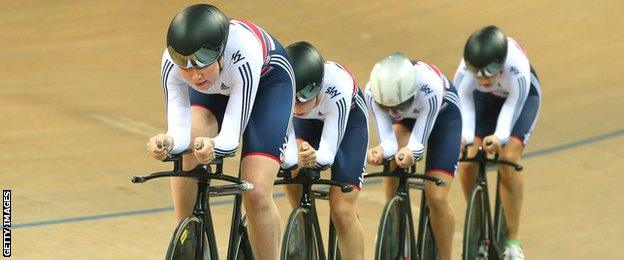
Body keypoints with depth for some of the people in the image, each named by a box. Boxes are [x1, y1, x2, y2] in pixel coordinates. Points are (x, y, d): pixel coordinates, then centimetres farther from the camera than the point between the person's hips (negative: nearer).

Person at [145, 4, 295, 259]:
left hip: (266, 79, -3)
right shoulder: (171, 62, -33)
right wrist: (168, 142, -58)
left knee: (256, 192, -17)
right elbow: (179, 130, -35)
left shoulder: (243, 55, -43)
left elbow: (231, 137, -40)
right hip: (214, 90, 4)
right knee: (186, 153, -26)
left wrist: (212, 146, -62)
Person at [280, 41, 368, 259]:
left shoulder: (336, 89, -42)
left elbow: (328, 152, -38)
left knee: (342, 210, -11)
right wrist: (295, 158, -52)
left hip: (348, 119, -3)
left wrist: (314, 157, -60)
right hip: (308, 120, 3)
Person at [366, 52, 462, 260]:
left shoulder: (429, 88, -42)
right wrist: (380, 151, -52)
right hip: (404, 122, 3)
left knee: (436, 197, -14)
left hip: (443, 116, -3)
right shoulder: (374, 92, -33)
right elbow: (387, 140, -29)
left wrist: (409, 153, -55)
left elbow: (418, 142, -34)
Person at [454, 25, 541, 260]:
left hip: (521, 96, -3)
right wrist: (463, 136, -53)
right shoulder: (465, 72, -37)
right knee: (466, 162, -15)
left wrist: (500, 136, -56)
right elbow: (464, 104, -34)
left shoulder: (517, 68, -42)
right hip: (484, 99, 3)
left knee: (508, 158, -23)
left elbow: (512, 107, -39)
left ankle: (512, 240, -12)